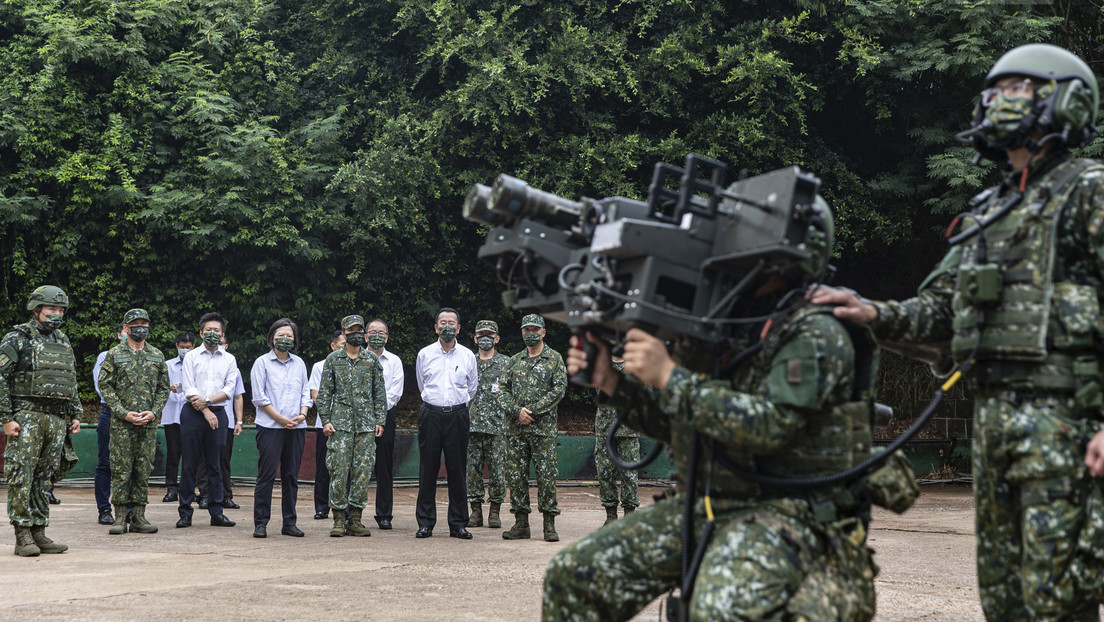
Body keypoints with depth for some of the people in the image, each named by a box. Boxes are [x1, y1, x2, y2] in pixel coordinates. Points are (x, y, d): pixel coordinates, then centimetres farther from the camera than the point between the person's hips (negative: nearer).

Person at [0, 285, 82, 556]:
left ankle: (39, 532, 11)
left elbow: (71, 383, 25)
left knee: (45, 478, 7)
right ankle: (22, 536, -6)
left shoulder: (63, 342, 18)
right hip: (27, 416, -6)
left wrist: (75, 415, 16)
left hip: (57, 420, 6)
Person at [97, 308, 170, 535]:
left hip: (149, 423, 3)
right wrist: (124, 413, -11)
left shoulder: (157, 356, 11)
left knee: (144, 470, 4)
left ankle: (139, 517, 9)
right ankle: (120, 518, 2)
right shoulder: (114, 354, 2)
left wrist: (153, 412, -4)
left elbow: (164, 388, 12)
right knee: (121, 469, -3)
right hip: (121, 423, -3)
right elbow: (105, 386, -2)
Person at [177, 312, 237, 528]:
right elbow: (189, 389, -2)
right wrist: (205, 411, -10)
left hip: (217, 413, 2)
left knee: (215, 465, 3)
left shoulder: (229, 359, 11)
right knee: (189, 464, -2)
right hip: (193, 413, -2)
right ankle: (185, 513, 2)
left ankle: (216, 512, 5)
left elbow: (229, 389, 1)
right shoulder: (191, 357, 6)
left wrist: (207, 400, -11)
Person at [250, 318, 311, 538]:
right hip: (270, 427, -4)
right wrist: (280, 418, -10)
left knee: (291, 476, 6)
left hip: (296, 428, 4)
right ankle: (260, 524, -2)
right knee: (266, 475, -6)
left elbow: (305, 392, 16)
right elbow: (259, 397, -4)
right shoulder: (262, 363, 2)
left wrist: (302, 414, -3)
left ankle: (289, 523, 12)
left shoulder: (299, 363, 15)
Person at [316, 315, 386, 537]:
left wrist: (380, 420, 4)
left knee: (363, 472, 0)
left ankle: (356, 519, 7)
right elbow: (324, 392, 5)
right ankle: (339, 519, 1)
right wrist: (325, 420, -3)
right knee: (339, 471, -5)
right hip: (340, 423, -2)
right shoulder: (333, 359, 6)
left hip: (366, 425, 2)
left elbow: (380, 392, 11)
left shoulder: (372, 360, 10)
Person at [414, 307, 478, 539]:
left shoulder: (467, 355, 6)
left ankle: (458, 524, 5)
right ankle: (425, 523, 5)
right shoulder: (425, 354, 6)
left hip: (458, 414, 0)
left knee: (457, 470, 0)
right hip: (430, 414, 0)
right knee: (427, 469, -1)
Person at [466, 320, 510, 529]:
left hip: (497, 425, -3)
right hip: (472, 425, 3)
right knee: (473, 468, 2)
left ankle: (495, 511, 6)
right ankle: (476, 511, 9)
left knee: (497, 469, -2)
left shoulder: (505, 363, 6)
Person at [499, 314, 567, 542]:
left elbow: (559, 389, -6)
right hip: (516, 427, 4)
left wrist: (532, 411, -13)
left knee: (546, 475, -4)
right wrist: (517, 411, -9)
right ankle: (521, 523, 9)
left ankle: (550, 524, 0)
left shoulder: (554, 358, 3)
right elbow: (504, 391, 10)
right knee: (516, 474, 4)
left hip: (543, 427, -4)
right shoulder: (515, 361, 14)